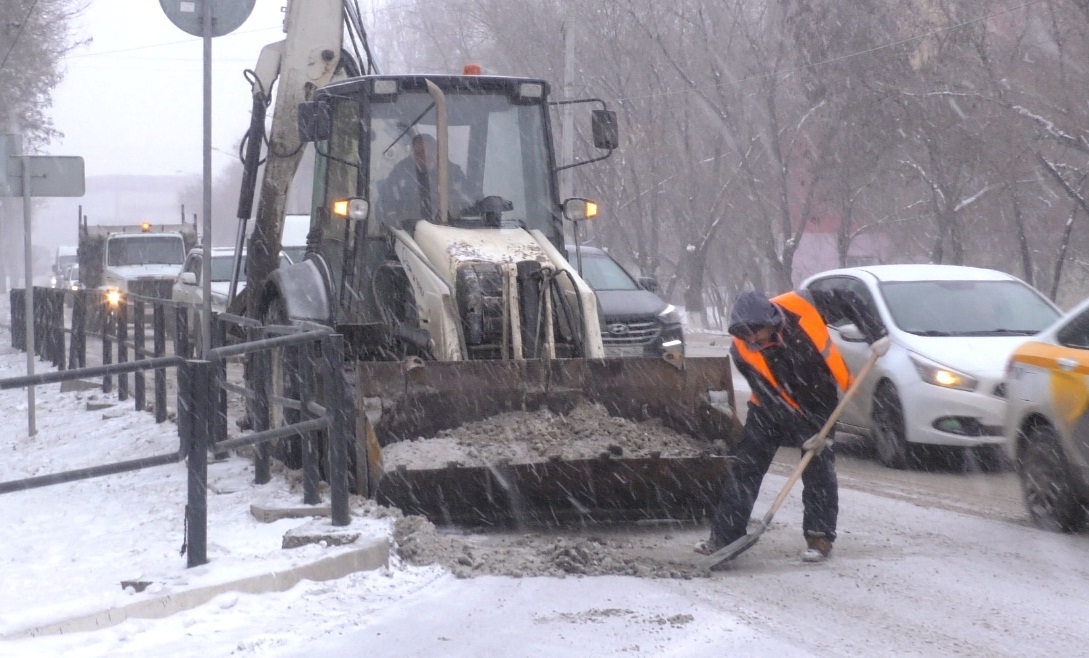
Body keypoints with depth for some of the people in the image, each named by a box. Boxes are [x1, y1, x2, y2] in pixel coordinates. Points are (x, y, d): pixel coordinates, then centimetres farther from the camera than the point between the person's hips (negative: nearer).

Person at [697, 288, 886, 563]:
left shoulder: (801, 305, -28)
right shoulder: (742, 350, -24)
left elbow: (849, 302, -13)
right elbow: (770, 398, -22)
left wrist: (877, 335, -21)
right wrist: (803, 434, -24)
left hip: (819, 404, -1)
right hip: (771, 407, 1)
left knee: (819, 469, -6)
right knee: (744, 467, -3)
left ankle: (820, 538, 5)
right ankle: (724, 537, 1)